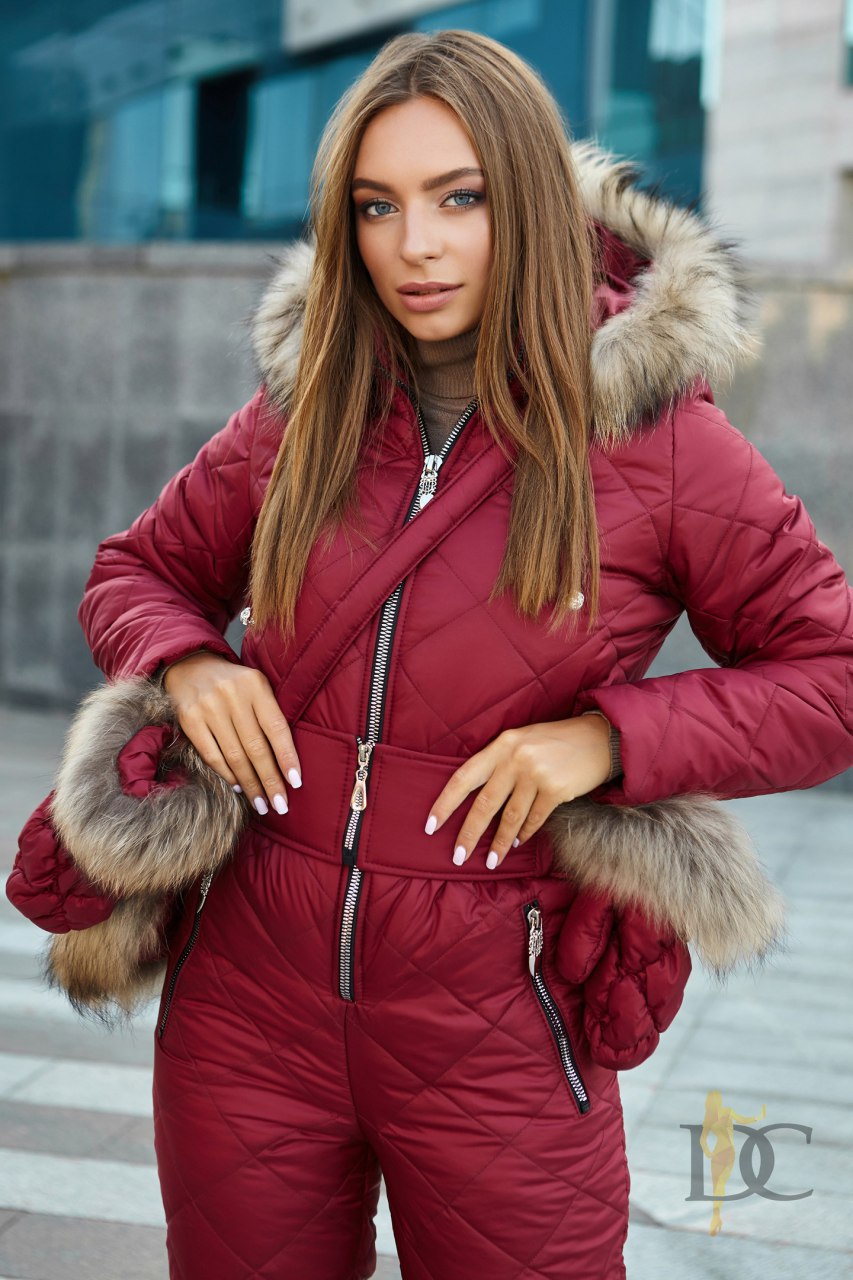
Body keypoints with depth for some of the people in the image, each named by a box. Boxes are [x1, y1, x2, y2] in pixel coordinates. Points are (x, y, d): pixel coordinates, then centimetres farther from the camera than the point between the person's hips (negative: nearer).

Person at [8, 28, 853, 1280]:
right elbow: (137, 569, 16)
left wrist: (612, 734, -17)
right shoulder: (299, 415, 2)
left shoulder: (659, 438, -8)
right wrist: (187, 664, -6)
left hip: (495, 1034, -3)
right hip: (251, 1000, 3)